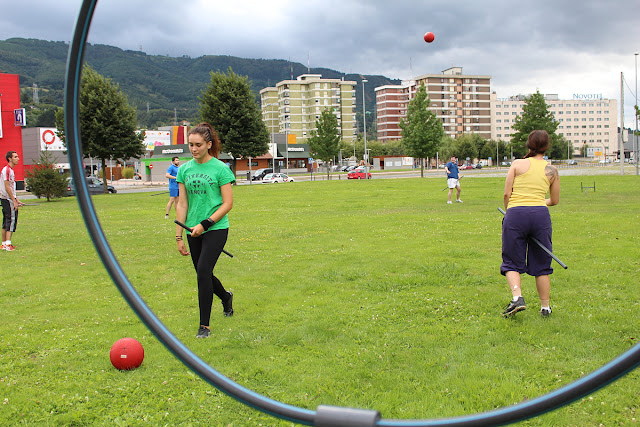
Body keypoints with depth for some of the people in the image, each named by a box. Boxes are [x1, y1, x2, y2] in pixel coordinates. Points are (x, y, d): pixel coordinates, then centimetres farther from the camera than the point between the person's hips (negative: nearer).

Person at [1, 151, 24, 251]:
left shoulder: (10, 170, 17)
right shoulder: (6, 170, -13)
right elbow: (7, 187, -18)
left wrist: (17, 200, 21)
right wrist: (14, 201, -18)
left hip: (8, 199, 10)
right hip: (8, 199, -10)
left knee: (6, 221, 12)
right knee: (11, 220, -12)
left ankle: (4, 243, 17)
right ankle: (7, 244, -15)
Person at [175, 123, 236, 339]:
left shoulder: (220, 168, -7)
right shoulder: (184, 169, 7)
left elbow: (227, 204, -8)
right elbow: (182, 204, 9)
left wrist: (205, 224, -17)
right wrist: (179, 236, 6)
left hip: (216, 228, -5)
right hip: (194, 231, 5)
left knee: (203, 272, -15)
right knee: (203, 275, 13)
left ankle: (204, 325, -3)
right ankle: (226, 296, 45)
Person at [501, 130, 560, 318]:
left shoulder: (517, 164, 6)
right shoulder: (551, 170, 11)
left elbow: (507, 194, 0)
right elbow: (555, 201, 17)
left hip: (516, 212, -2)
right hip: (540, 214, 2)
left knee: (512, 262, 8)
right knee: (541, 265, 13)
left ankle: (517, 297, -14)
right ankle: (545, 307, 20)